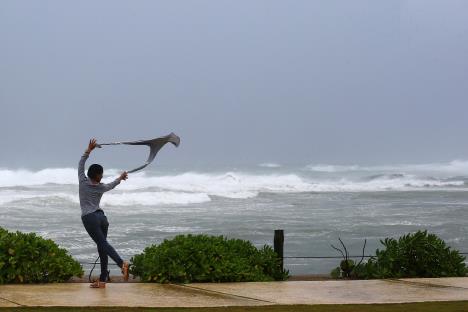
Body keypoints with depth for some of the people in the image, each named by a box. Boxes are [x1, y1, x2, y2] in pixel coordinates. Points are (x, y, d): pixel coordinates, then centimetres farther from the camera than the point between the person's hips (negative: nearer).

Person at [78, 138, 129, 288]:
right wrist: (121, 177, 51)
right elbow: (112, 185, 31)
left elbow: (81, 164, 11)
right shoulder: (101, 187, 9)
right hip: (102, 217, 4)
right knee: (101, 247, 5)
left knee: (103, 244, -14)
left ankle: (122, 263, -36)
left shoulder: (83, 182, 1)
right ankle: (102, 280, 2)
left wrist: (89, 150, 16)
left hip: (89, 218, -4)